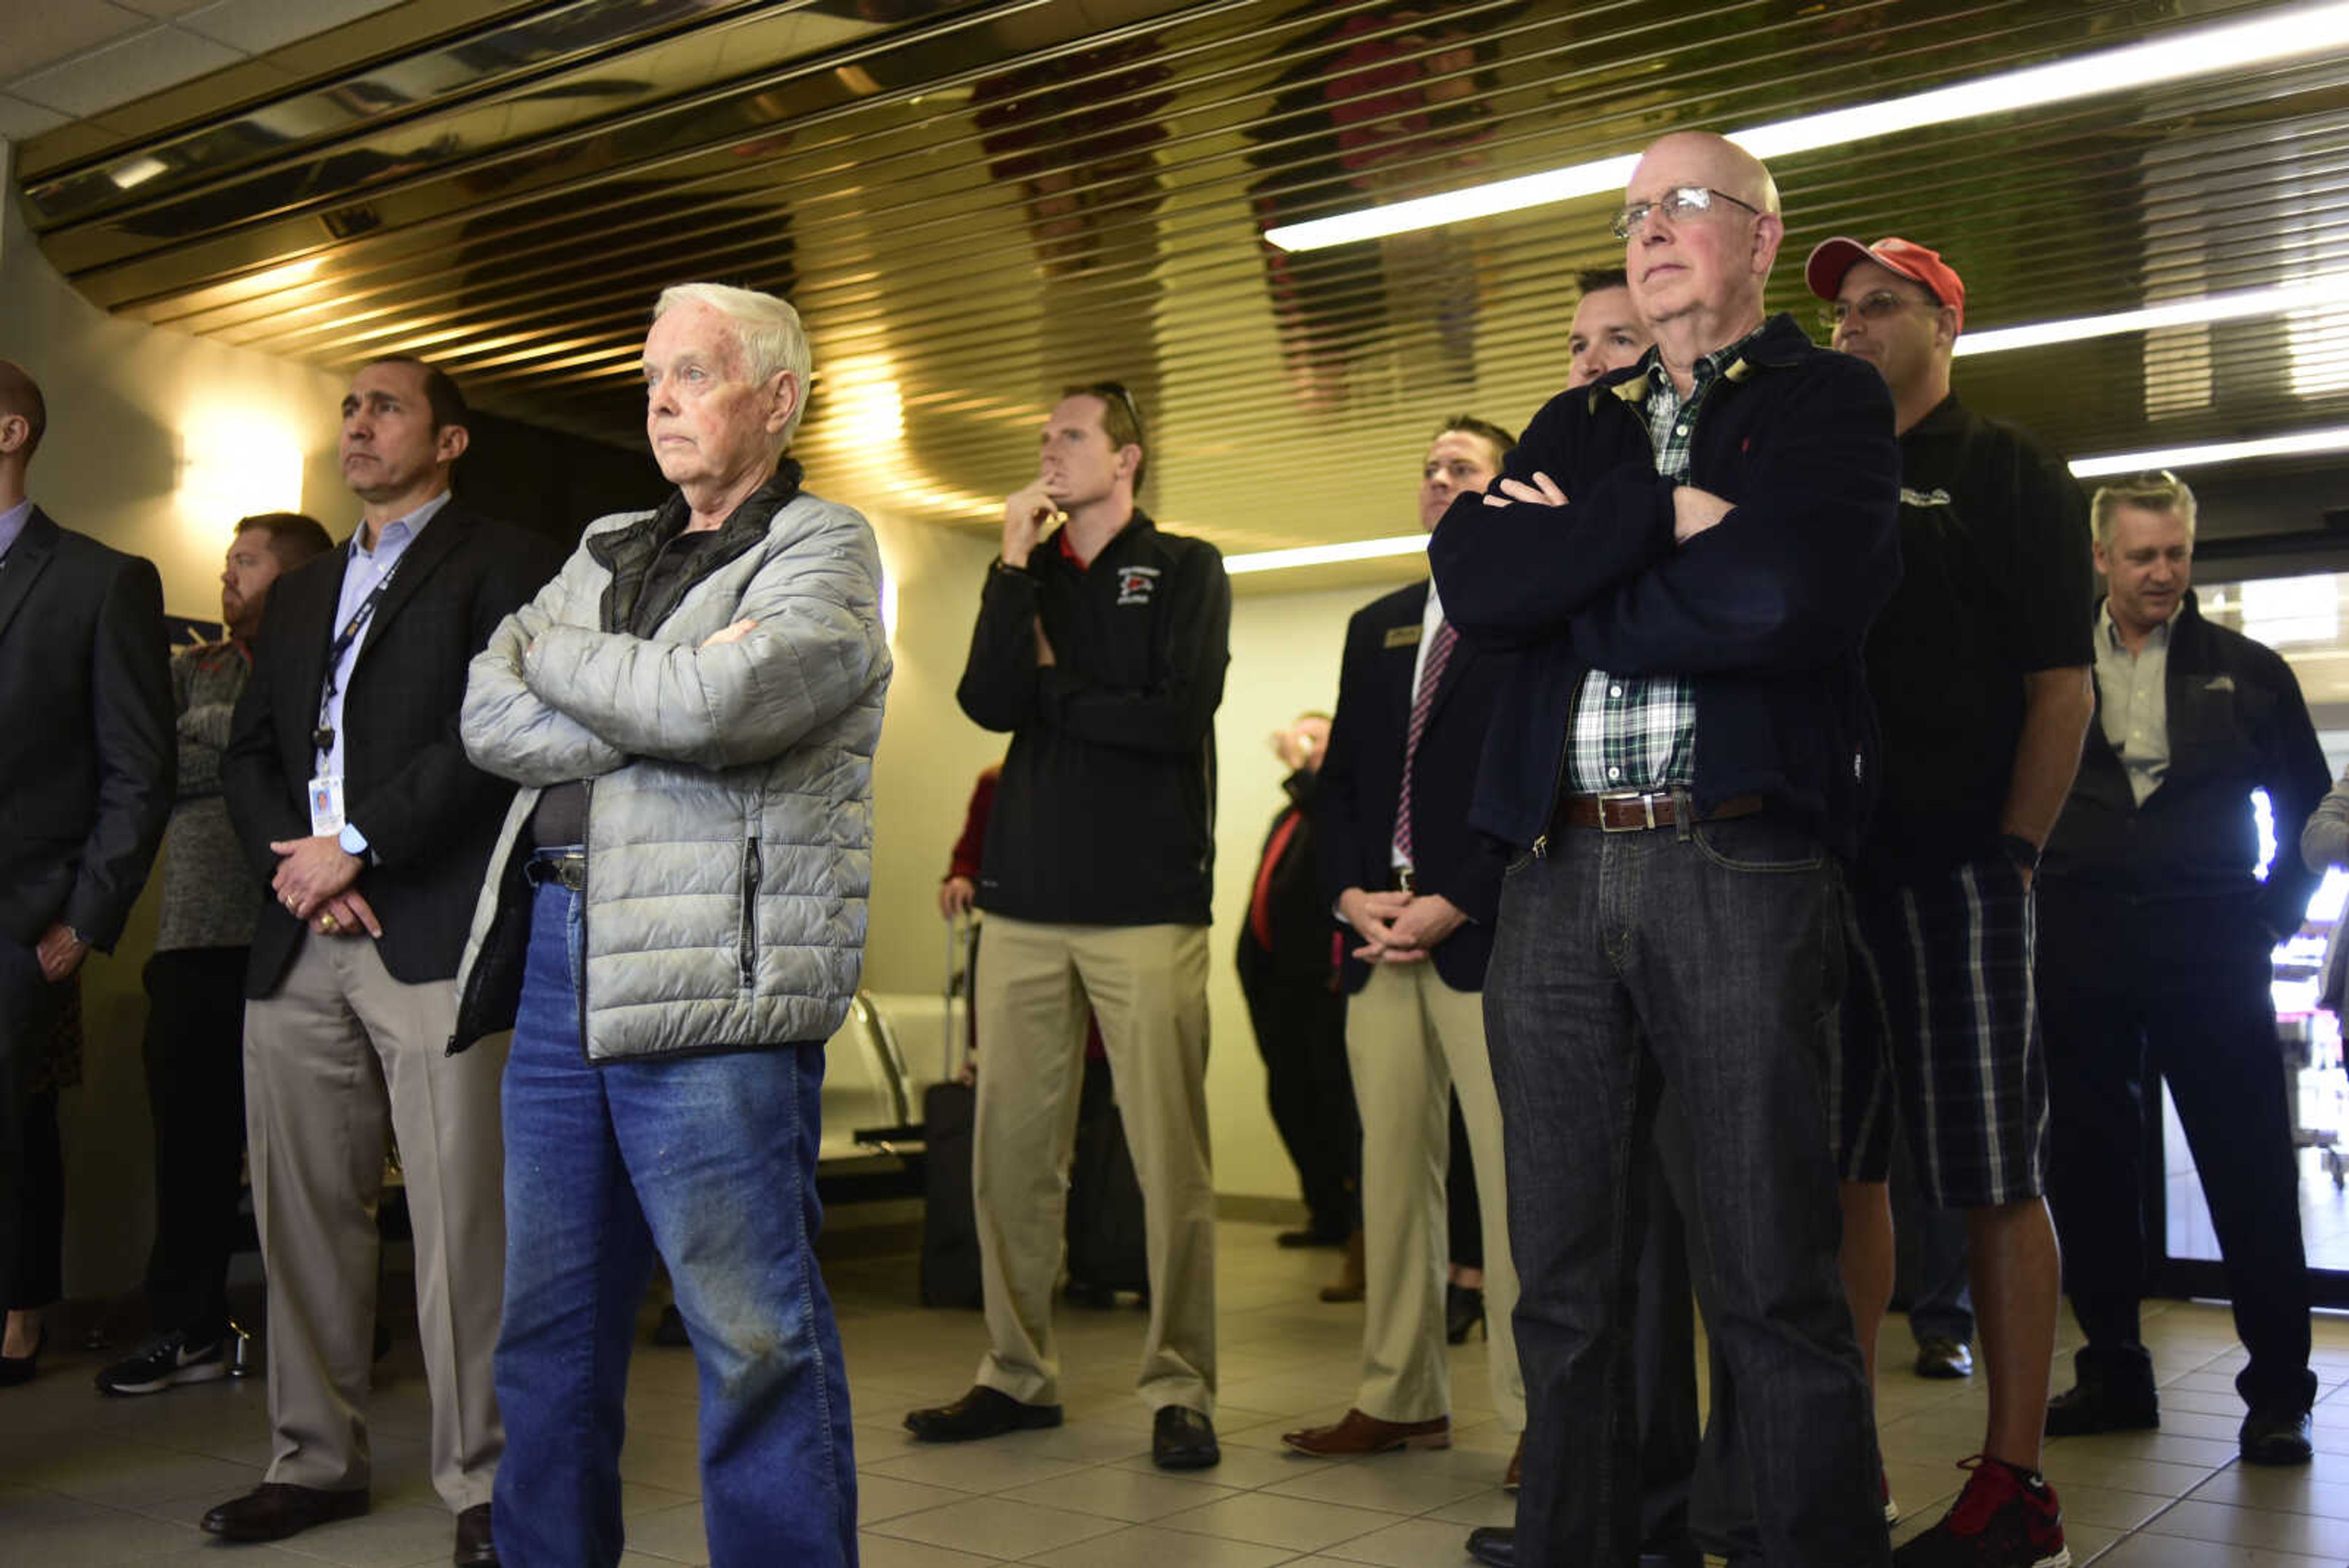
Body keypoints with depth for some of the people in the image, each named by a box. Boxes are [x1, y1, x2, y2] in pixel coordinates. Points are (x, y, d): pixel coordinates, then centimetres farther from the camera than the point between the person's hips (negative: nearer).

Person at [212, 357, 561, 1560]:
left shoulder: (500, 564, 4)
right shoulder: (301, 595, 25)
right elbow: (247, 755, 19)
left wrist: (356, 847, -11)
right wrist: (293, 863, -1)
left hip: (436, 932, -6)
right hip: (297, 944, 7)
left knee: (459, 1218, -6)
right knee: (301, 1212, 9)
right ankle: (315, 1460, 21)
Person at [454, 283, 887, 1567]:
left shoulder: (826, 549, 1)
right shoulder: (608, 551, 21)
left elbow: (712, 702, -17)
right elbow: (490, 717, 7)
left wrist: (552, 650, 0)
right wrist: (654, 719, -8)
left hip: (712, 980, -7)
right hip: (552, 956, 7)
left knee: (754, 1339, -4)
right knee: (548, 1331, 13)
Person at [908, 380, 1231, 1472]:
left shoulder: (1185, 570, 6)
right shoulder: (1033, 576, 18)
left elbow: (1179, 716, -9)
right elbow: (988, 703, -1)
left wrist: (1054, 685, 1)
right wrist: (1015, 562, -4)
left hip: (1146, 900, -4)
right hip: (1027, 896, 4)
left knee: (1168, 1155, -4)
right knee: (1010, 1148, 3)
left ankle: (1180, 1389, 5)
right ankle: (1018, 1373, 15)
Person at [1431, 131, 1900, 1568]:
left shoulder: (1833, 402, 7)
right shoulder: (1576, 427, 21)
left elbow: (1795, 591, -13)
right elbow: (1471, 581, 2)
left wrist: (1570, 580, -1)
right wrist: (1671, 513, -5)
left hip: (1741, 869, -4)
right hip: (1561, 874, 5)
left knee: (1778, 1287, -2)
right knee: (1566, 1283, 8)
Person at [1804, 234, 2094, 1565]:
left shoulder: (2009, 474, 4)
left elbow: (2063, 686, -3)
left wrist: (2013, 852, -12)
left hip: (1955, 871, -5)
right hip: (1827, 868, 6)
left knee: (1994, 1179, -2)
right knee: (1841, 1165, 8)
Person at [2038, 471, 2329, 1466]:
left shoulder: (2246, 672, 7)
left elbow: (2310, 803, 15)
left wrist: (2277, 911, 6)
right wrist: (2026, 901, 4)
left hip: (2209, 948, -1)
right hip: (2082, 953, 1)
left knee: (2250, 1169, -1)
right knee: (2091, 1167, 6)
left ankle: (2278, 1391, 9)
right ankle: (2113, 1374, 18)